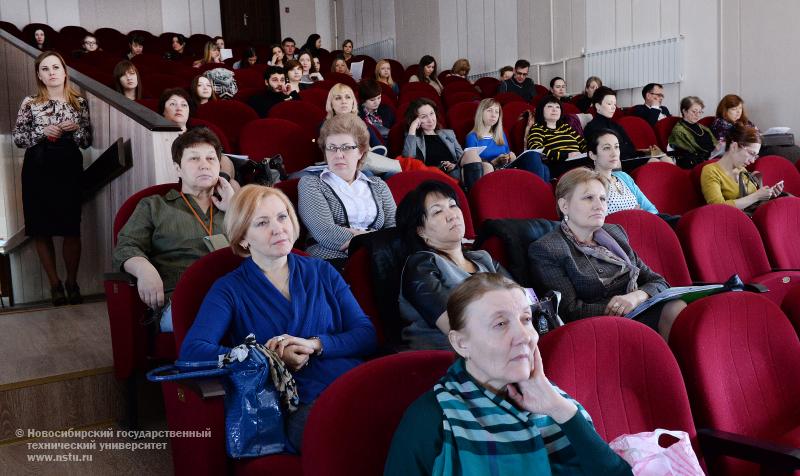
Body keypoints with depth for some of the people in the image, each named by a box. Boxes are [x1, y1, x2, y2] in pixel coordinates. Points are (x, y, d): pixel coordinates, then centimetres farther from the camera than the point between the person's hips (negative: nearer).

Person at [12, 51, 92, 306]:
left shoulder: (79, 102, 6)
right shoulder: (30, 103, 4)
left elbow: (87, 141, 8)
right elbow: (17, 138, 3)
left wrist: (76, 128, -11)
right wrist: (42, 132, -12)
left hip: (69, 168, 0)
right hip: (38, 169, 0)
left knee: (71, 228, -1)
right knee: (41, 229, 2)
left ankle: (72, 282, 14)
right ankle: (54, 283, 15)